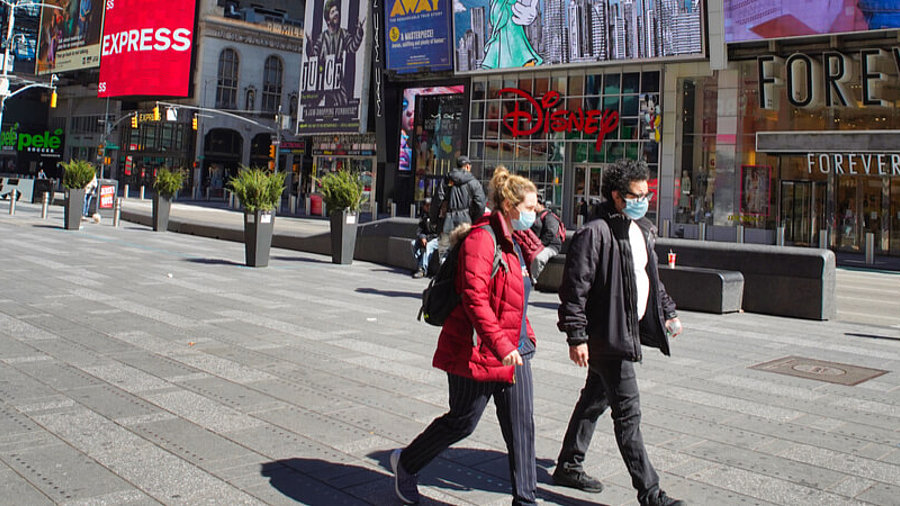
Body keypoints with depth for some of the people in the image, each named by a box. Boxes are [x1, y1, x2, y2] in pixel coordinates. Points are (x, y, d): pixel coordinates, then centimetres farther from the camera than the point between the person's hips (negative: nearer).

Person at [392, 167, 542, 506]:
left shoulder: (513, 242, 13)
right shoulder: (482, 239, -18)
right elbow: (474, 298, -26)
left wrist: (523, 338, 21)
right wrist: (500, 344, -29)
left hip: (514, 350, 9)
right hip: (478, 351, -8)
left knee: (521, 425, 7)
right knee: (462, 421, 7)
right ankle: (405, 463, 32)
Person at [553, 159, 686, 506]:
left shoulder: (642, 230, 13)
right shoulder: (595, 233, -16)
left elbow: (651, 277, 27)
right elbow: (575, 288, -18)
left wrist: (667, 312, 20)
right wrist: (576, 337, -21)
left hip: (630, 330, 10)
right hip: (607, 335, -9)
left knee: (595, 400, 18)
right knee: (628, 412, -5)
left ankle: (568, 467, 31)